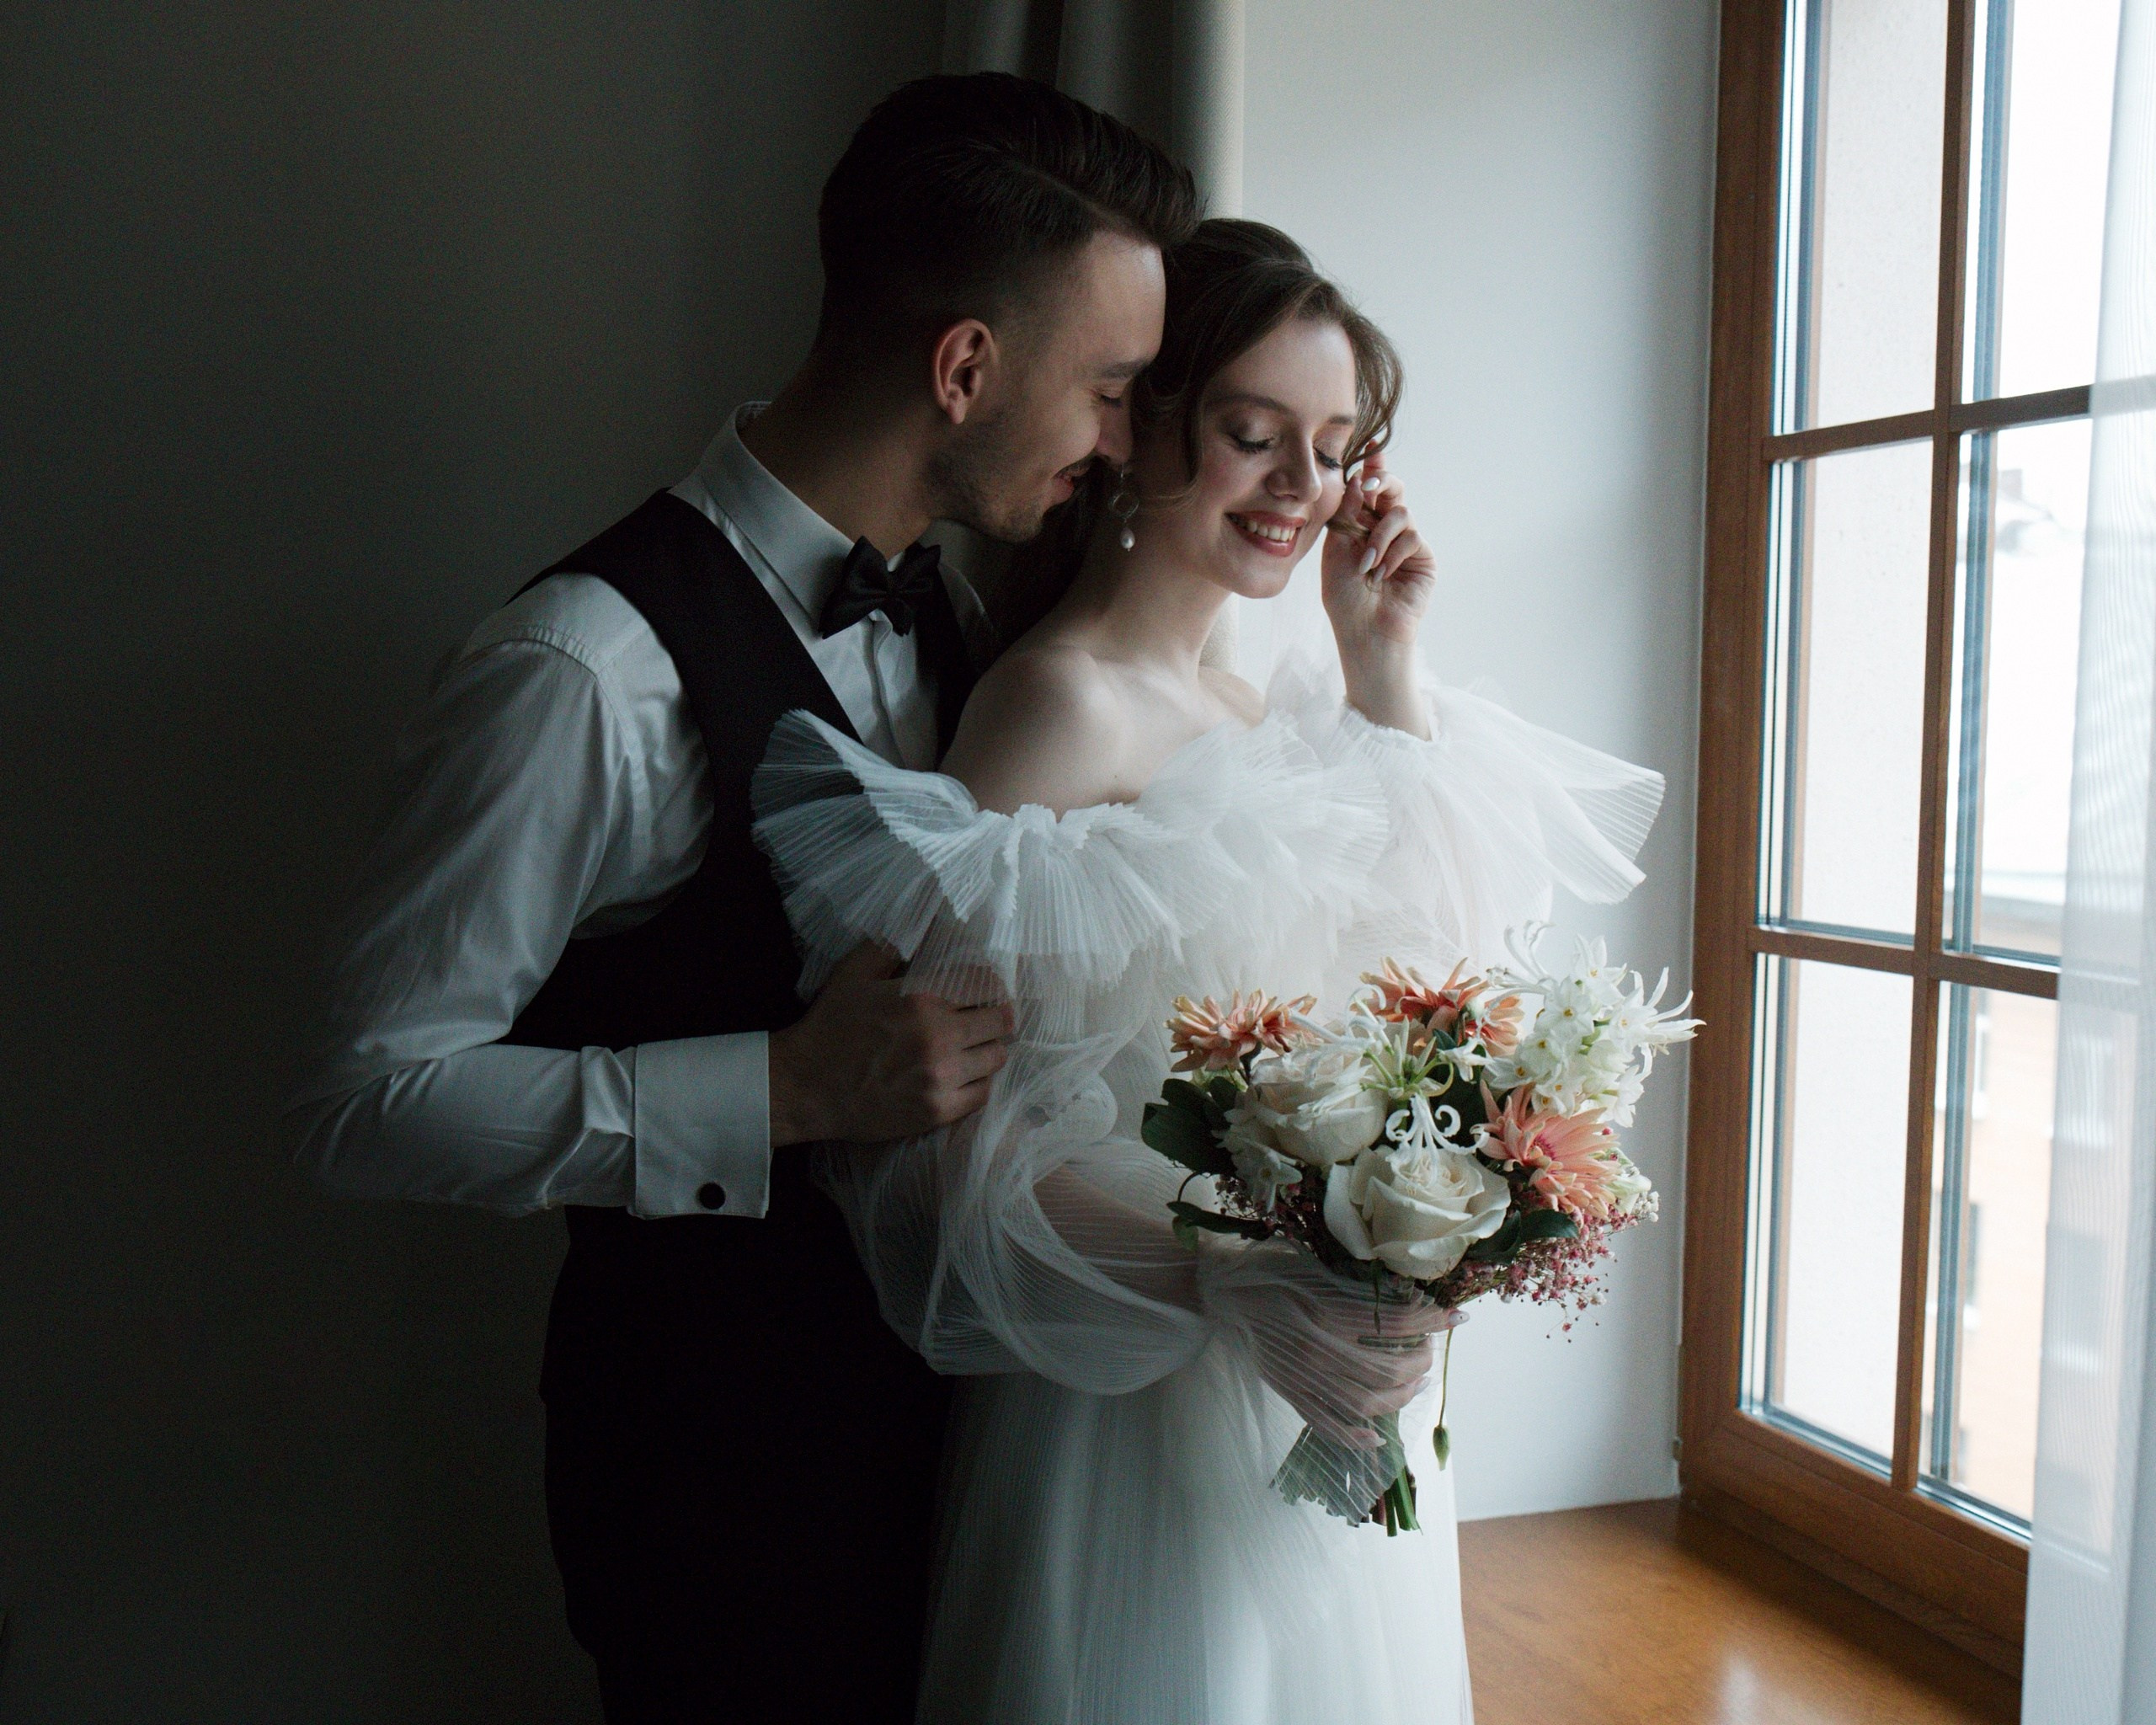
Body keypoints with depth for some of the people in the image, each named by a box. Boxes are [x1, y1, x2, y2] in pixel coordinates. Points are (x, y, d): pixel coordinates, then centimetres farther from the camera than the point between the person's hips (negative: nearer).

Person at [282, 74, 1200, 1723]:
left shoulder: (940, 610, 1)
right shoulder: (593, 670, -25)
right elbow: (367, 1093, -23)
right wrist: (787, 1091, -30)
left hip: (929, 1372, 8)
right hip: (713, 1418, -7)